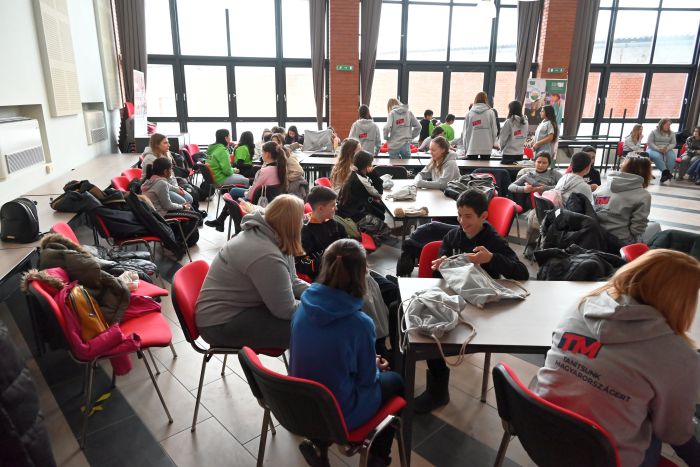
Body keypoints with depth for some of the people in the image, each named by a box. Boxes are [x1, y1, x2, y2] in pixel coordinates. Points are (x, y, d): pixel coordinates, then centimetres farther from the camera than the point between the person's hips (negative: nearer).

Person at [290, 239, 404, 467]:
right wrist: (376, 367, 10)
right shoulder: (359, 323, -28)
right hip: (337, 413, -5)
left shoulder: (303, 306, -12)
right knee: (394, 381, 21)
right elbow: (367, 379, -13)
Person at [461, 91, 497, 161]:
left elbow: (465, 132, 4)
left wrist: (465, 147, 13)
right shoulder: (490, 113, 1)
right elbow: (494, 130, 1)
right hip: (486, 147, 0)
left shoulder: (469, 113, 2)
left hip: (472, 148, 0)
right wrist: (492, 143, 15)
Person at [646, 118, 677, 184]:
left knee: (672, 157, -29)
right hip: (654, 149, -3)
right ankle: (666, 172, -38)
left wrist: (667, 148, -15)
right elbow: (649, 142, -8)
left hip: (666, 150, 3)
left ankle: (665, 174, -29)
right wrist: (658, 149, -20)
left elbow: (673, 143, 7)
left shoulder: (672, 133, 12)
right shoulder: (654, 132, 0)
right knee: (657, 157, -38)